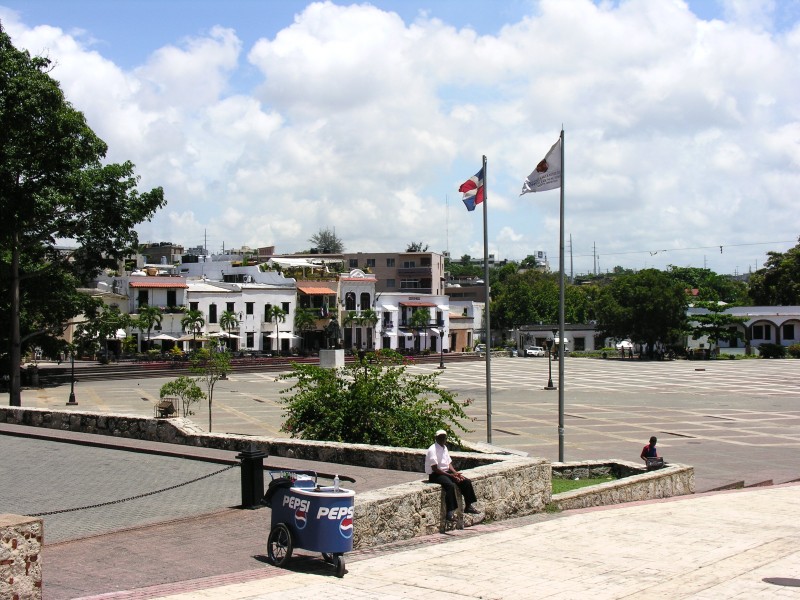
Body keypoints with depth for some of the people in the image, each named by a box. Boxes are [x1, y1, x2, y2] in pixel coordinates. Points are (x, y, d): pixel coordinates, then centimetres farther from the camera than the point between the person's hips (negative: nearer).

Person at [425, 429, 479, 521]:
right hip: (435, 475, -9)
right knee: (450, 485, -35)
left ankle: (468, 506, 8)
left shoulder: (444, 448, 13)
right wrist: (450, 475, -21)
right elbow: (435, 469, -19)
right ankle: (450, 513, -36)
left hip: (446, 472, 9)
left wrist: (455, 473, -3)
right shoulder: (432, 450, -14)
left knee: (466, 482, -3)